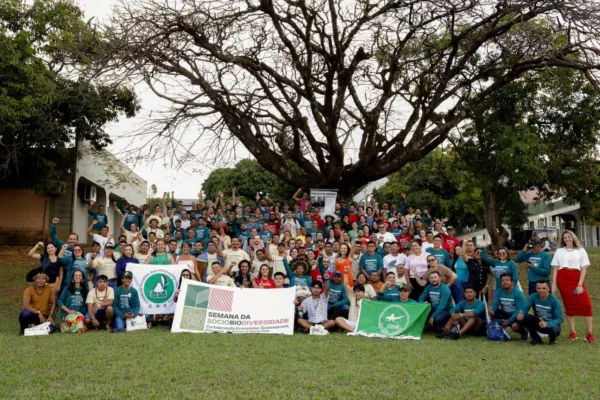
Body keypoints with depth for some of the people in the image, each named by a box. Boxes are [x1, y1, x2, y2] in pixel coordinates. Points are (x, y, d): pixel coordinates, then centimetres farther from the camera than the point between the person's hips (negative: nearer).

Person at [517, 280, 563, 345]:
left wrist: (547, 324, -38)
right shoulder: (533, 297, -11)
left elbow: (560, 319, -21)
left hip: (551, 324, -3)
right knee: (523, 317, -23)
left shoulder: (554, 300, -19)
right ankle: (536, 338, 2)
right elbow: (524, 309, -13)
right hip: (538, 323, 3)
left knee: (555, 329, -39)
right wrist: (521, 314, -39)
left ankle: (552, 339, 3)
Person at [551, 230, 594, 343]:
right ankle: (573, 332, 9)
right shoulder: (559, 251, 15)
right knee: (569, 305, 4)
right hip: (563, 279, 1)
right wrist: (553, 283, 2)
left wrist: (580, 284, -7)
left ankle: (589, 333, -6)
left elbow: (584, 269, 4)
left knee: (586, 304, -11)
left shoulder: (581, 251, 10)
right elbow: (555, 268, 12)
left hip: (577, 279, -1)